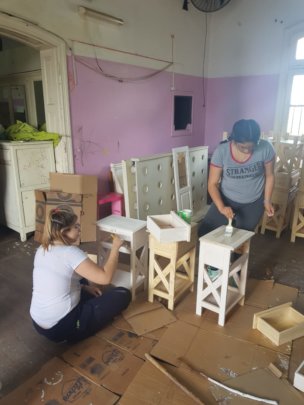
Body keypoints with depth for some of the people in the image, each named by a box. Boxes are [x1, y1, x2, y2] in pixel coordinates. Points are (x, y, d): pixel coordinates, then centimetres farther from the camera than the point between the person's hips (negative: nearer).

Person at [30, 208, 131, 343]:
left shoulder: (41, 250, 3)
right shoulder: (70, 252, -22)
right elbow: (105, 277, -23)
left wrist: (84, 287, 12)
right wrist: (115, 248, -12)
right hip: (62, 327, -8)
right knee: (123, 294, -1)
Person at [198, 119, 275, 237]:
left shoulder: (265, 149, -20)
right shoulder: (221, 151, -22)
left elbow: (269, 176, -2)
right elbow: (212, 184, -17)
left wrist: (267, 200, -1)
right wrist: (221, 207, -29)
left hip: (253, 204, 0)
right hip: (226, 200, 0)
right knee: (203, 233, -2)